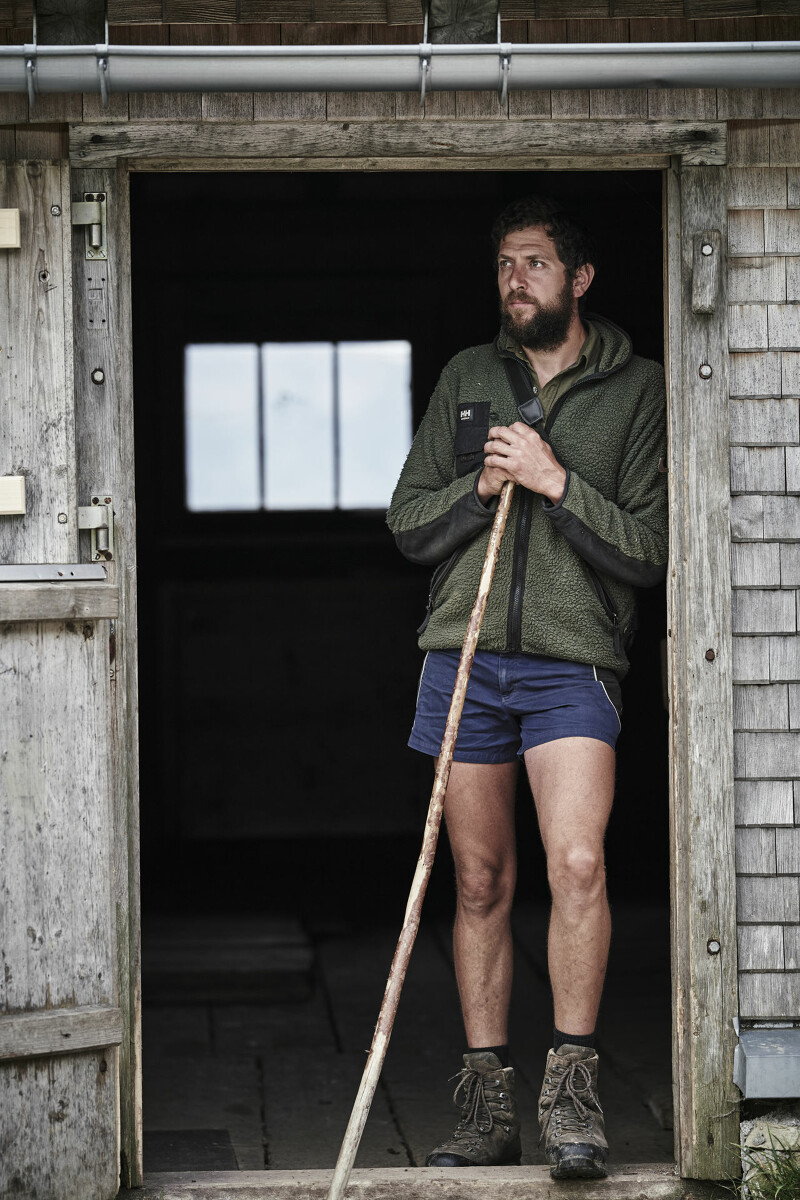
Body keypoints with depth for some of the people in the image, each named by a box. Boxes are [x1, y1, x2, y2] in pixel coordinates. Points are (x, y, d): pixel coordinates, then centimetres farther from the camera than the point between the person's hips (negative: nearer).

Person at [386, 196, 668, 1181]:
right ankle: (486, 1108, 12)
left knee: (577, 863, -19)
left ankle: (571, 1090, -9)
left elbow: (649, 552, -2)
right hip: (464, 656, 3)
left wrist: (556, 481, -12)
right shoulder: (466, 379, 14)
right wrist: (483, 487, -5)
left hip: (572, 663, -3)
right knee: (481, 883, 6)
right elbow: (407, 523, 12)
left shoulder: (635, 390, 4)